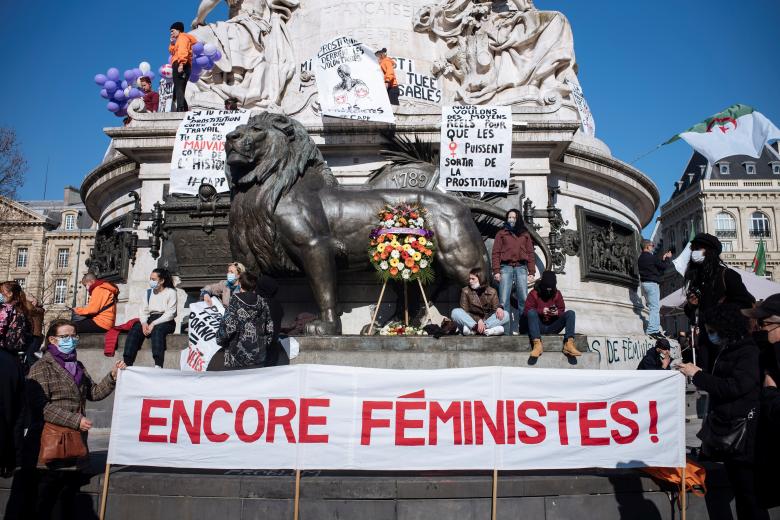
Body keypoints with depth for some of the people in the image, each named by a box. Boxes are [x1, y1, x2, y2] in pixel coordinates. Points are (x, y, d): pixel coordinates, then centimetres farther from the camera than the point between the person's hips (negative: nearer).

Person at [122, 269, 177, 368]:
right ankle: (127, 363, -32)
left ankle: (158, 365, -50)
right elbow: (143, 311, 12)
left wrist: (154, 324, -21)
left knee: (157, 330, -37)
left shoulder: (170, 292, 1)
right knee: (135, 329, -24)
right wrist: (144, 323, -11)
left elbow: (170, 313, -10)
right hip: (150, 318, 5)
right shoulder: (149, 292, 19)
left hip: (166, 321, -5)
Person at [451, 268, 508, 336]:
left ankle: (473, 329, -37)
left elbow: (495, 307, 1)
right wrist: (478, 321, -23)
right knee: (455, 312, -26)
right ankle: (486, 330, -44)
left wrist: (499, 308, -25)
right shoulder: (466, 291, 4)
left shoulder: (491, 292, 9)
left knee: (505, 315, -22)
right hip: (470, 321, -1)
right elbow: (464, 311, -6)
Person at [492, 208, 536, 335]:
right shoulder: (501, 233, 15)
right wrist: (496, 271, -5)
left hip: (521, 268, 1)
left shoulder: (525, 234, 19)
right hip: (506, 267, -1)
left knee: (524, 299, -8)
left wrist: (531, 272, 3)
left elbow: (530, 254, 13)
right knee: (504, 300, -10)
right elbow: (496, 253, 7)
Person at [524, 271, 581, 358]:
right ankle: (537, 344, -47)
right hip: (539, 327, -3)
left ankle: (569, 344, -36)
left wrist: (557, 312, -19)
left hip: (552, 327, 3)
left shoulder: (557, 294, 7)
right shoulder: (534, 294, -2)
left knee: (570, 313, -16)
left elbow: (562, 310, 5)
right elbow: (527, 310, -9)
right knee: (531, 312, -31)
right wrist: (541, 311, -24)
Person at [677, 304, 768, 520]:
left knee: (749, 493, -6)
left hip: (742, 434, -9)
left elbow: (734, 387, -21)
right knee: (739, 490, 14)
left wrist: (697, 375, -15)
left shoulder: (750, 353, -12)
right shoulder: (727, 351, 15)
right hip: (726, 432, 9)